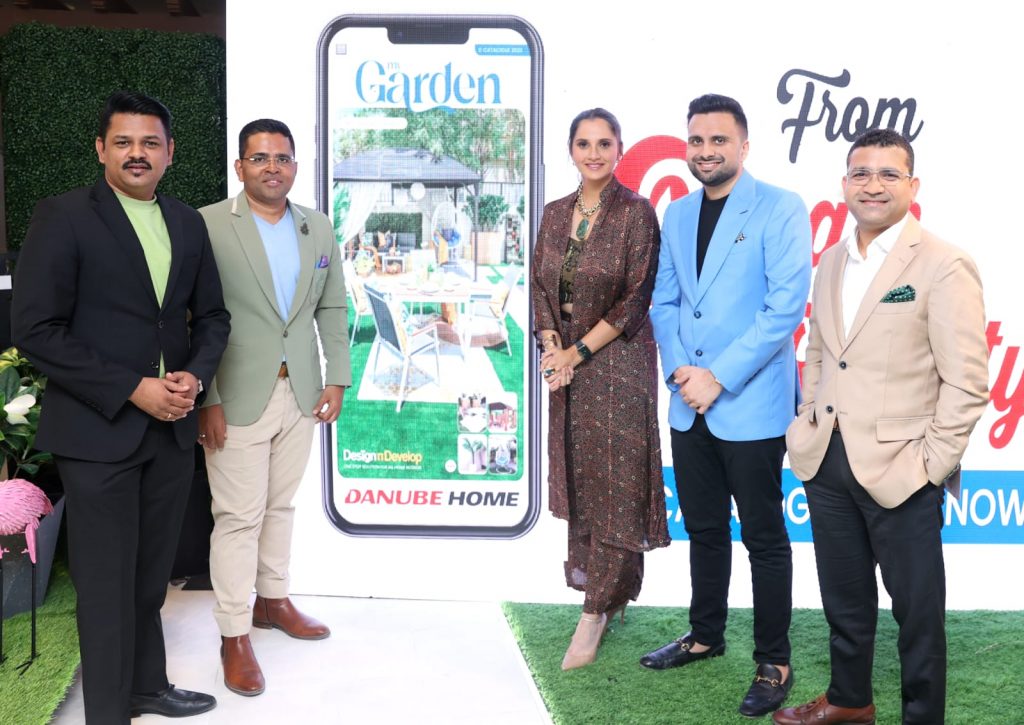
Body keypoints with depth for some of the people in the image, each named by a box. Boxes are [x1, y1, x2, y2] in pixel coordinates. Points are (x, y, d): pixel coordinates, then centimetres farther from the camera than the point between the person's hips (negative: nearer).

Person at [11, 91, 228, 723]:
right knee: (108, 584, 3)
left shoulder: (188, 223, 9)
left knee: (151, 576, 17)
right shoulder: (64, 217, -8)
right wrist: (132, 389, -17)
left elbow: (211, 315, 15)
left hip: (172, 427, 5)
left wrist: (194, 375, -5)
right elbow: (36, 329, -13)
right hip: (98, 429, -5)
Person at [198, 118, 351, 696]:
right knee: (240, 515, 0)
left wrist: (338, 379, 5)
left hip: (301, 393, 5)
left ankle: (272, 599, 34)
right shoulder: (208, 226, -9)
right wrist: (206, 399, -15)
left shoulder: (319, 229, 8)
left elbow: (333, 308, 13)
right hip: (238, 396, -5)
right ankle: (234, 634, 11)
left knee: (281, 504, 17)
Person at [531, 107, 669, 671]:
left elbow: (635, 300, -12)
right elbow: (540, 287, 11)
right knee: (577, 478, 13)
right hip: (566, 363, 6)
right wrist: (551, 346, -4)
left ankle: (595, 612, 2)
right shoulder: (555, 214, 9)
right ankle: (608, 594, 31)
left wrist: (578, 351, -12)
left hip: (618, 363, -6)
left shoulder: (636, 213, -8)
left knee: (616, 483, -4)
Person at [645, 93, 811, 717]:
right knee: (704, 529, 17)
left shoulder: (780, 209, -8)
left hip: (751, 406, -6)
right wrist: (680, 369, -5)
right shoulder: (677, 214, 11)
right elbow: (665, 302, 13)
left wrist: (719, 377, -17)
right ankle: (706, 635, 34)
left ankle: (774, 663, 16)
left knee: (764, 537, 4)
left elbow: (785, 307, -15)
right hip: (689, 405, 6)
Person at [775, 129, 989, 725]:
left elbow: (967, 382, -13)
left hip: (899, 470, -6)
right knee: (845, 599, 21)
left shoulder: (944, 266, -11)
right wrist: (808, 424, 9)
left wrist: (932, 464, -15)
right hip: (828, 463, 6)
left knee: (917, 610, 8)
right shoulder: (832, 262, 10)